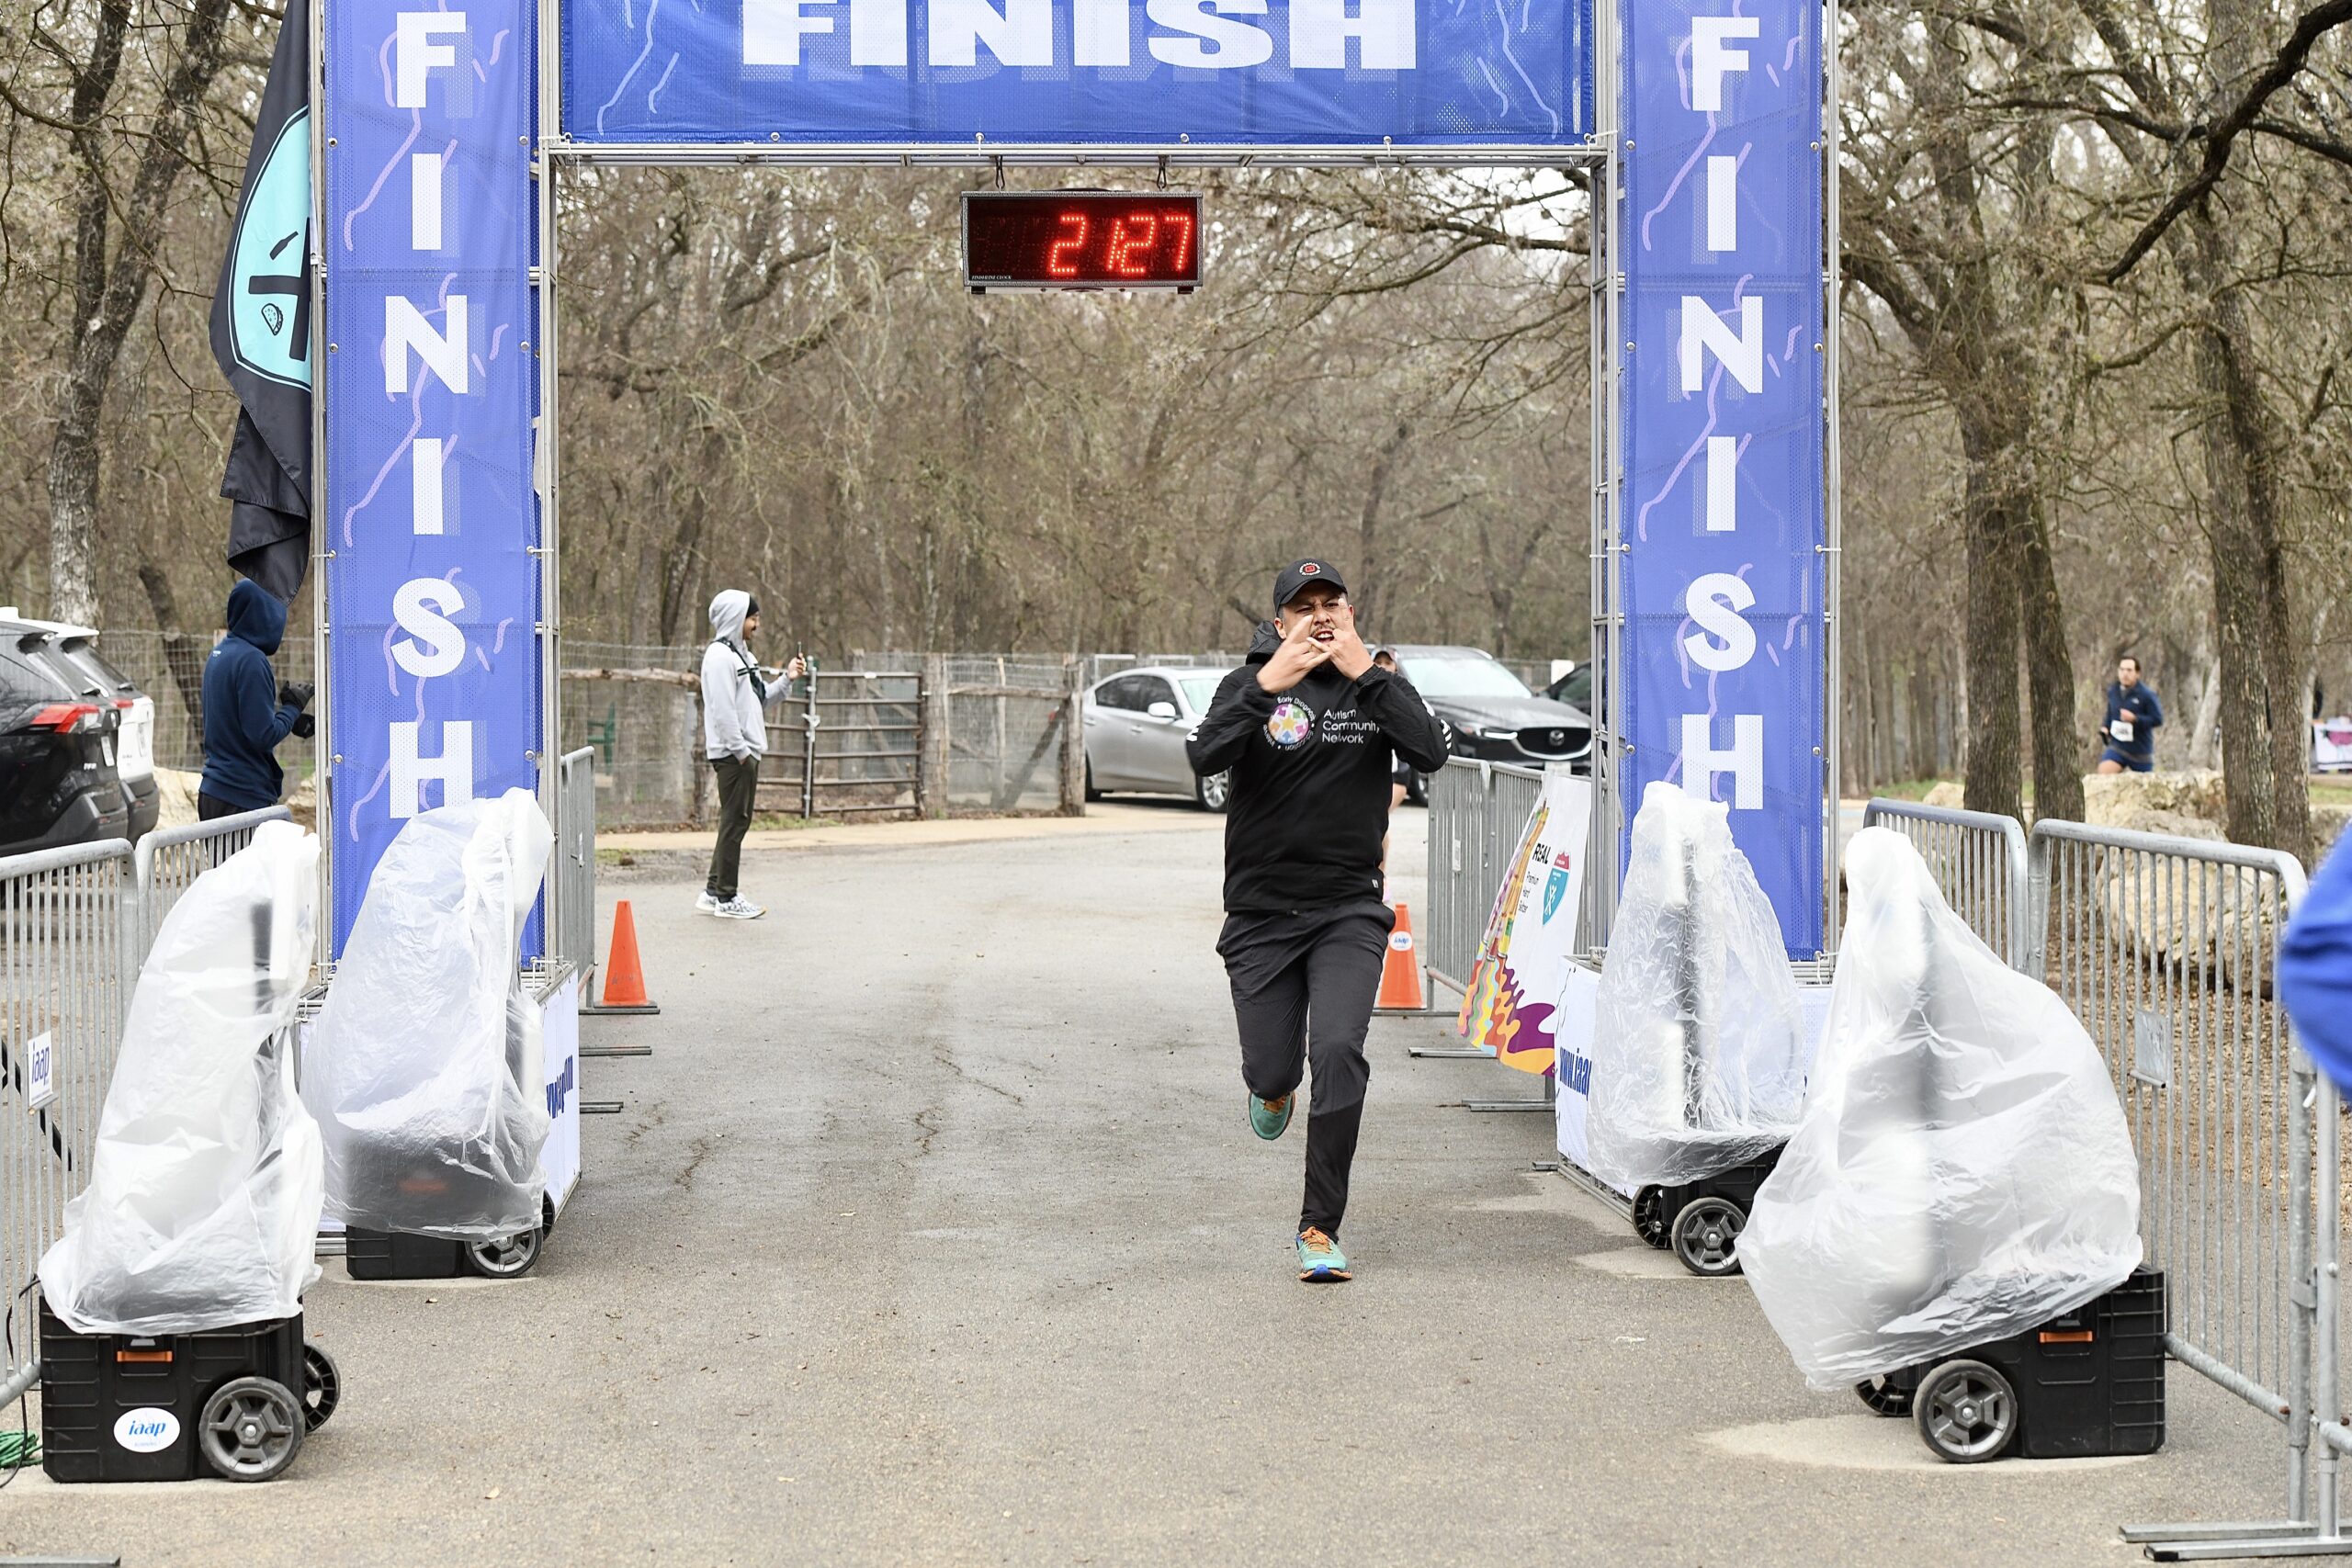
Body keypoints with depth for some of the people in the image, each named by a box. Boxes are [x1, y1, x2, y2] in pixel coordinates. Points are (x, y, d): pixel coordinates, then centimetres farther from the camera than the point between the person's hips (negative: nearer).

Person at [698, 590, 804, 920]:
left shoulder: (741, 654, 19)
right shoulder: (720, 655, -13)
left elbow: (758, 699, 21)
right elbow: (723, 709, -19)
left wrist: (786, 680, 9)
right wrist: (740, 750, -21)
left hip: (746, 751, 10)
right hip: (732, 753, -10)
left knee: (737, 821, 13)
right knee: (735, 821, -6)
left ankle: (714, 891, 19)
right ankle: (726, 898, -2)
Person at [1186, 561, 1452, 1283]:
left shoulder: (1379, 687, 2)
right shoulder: (1249, 687, -2)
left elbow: (1430, 753, -17)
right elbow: (1204, 758, -21)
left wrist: (1365, 675, -19)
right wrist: (1267, 686, -29)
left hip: (1348, 913, 0)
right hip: (1261, 917, 0)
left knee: (1338, 1052, -19)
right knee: (1272, 1070, 5)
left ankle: (1321, 1227, -8)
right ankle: (1273, 1087, 47)